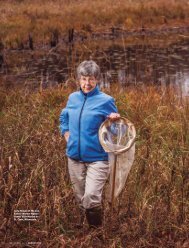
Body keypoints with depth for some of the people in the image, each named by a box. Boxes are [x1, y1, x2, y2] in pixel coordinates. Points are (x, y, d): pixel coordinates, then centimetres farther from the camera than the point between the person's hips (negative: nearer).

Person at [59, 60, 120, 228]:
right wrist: (69, 139, 9)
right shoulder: (73, 98, 5)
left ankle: (97, 231, 7)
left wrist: (115, 121, -23)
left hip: (97, 158, -5)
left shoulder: (106, 101, -9)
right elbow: (64, 119, 22)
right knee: (81, 199, 16)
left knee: (91, 199, -17)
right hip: (75, 157, 5)